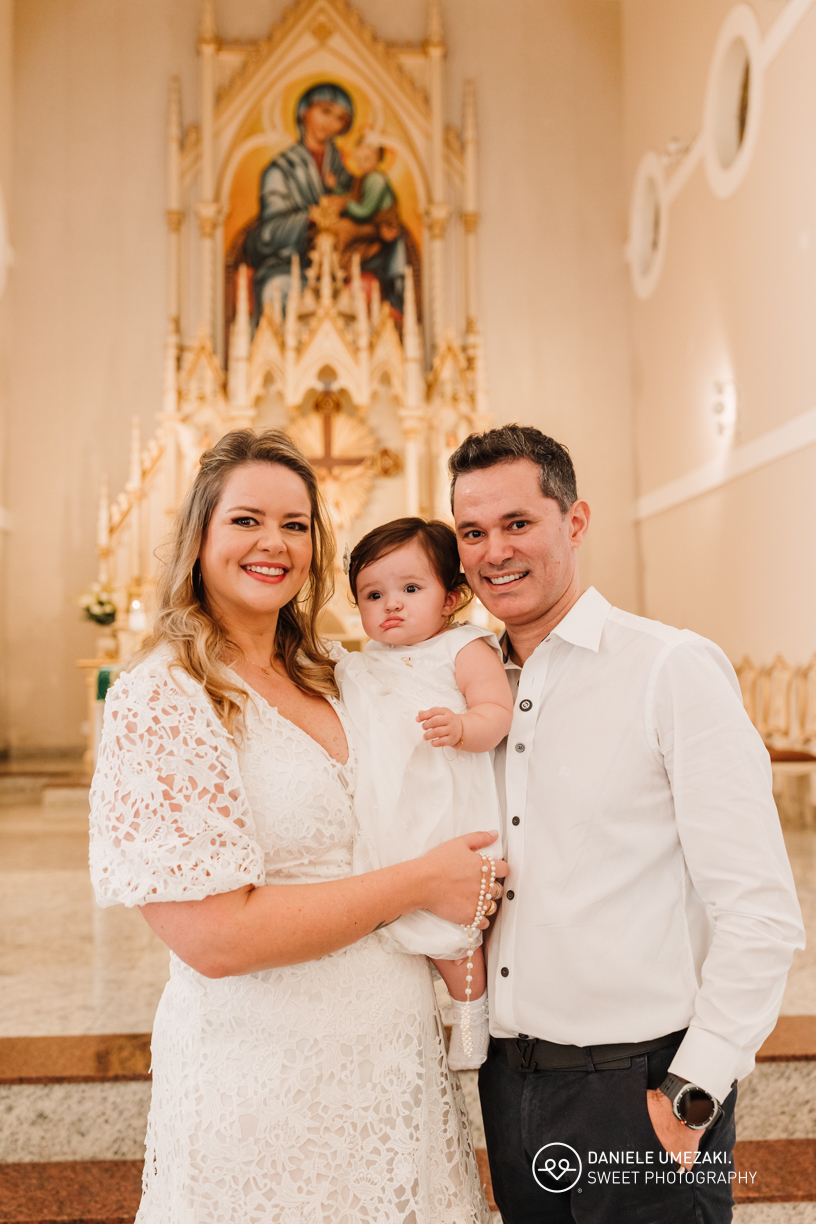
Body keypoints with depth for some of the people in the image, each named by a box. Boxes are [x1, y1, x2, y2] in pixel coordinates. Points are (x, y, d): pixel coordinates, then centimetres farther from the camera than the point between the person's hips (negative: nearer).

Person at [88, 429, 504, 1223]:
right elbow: (215, 934, -23)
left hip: (396, 1059, 7)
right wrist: (420, 882, -17)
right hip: (268, 1076, -7)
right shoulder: (161, 698, -16)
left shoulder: (323, 682, 6)